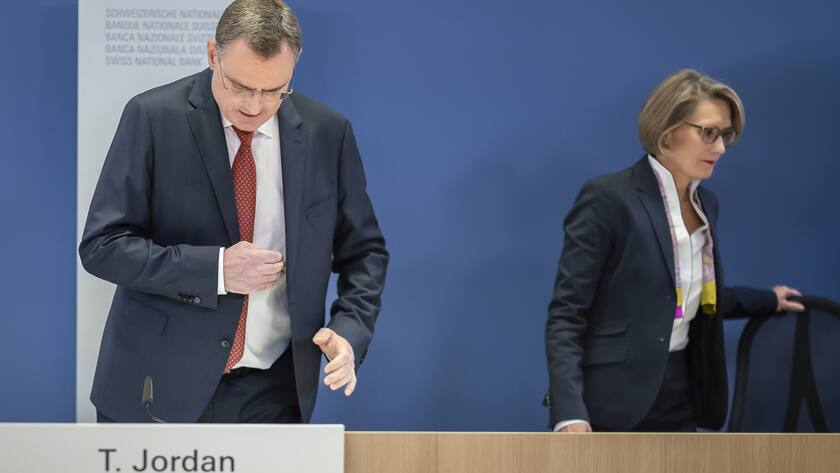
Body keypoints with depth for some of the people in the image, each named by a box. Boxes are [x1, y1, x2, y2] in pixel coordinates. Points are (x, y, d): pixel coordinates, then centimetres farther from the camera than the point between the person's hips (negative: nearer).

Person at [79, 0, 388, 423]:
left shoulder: (327, 132, 1)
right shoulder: (153, 117, -7)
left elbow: (362, 250, 10)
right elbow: (102, 245, -8)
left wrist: (350, 330, -9)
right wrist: (215, 269, -19)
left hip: (272, 393, 2)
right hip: (160, 388, -2)